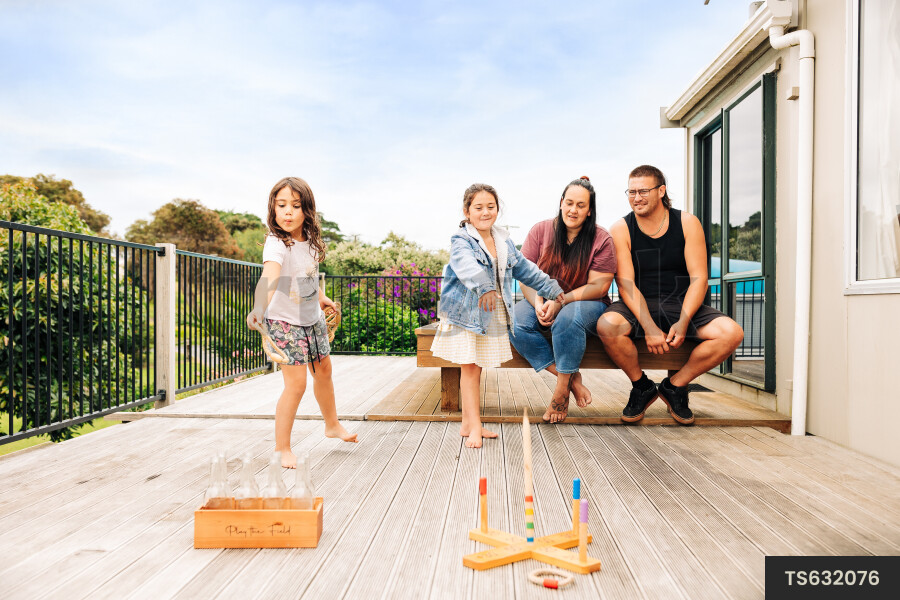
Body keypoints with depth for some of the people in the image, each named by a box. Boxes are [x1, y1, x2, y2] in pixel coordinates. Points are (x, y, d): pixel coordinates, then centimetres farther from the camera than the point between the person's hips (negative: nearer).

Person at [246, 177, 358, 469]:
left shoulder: (311, 240, -4)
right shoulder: (276, 244, -25)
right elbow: (269, 274, -45)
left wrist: (321, 296, 19)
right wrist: (259, 307, -61)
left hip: (313, 318, 7)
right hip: (284, 321, -7)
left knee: (323, 370, 20)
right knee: (296, 384, -8)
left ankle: (332, 425, 44)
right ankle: (282, 448, 10)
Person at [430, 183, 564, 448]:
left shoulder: (504, 242, 10)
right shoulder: (461, 240, -12)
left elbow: (524, 268, 21)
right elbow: (467, 265, -32)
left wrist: (551, 288, 23)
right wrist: (484, 287, -51)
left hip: (493, 314, 6)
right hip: (465, 311, -6)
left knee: (477, 367, 12)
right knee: (469, 367, -3)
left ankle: (468, 423, 23)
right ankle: (475, 426, 4)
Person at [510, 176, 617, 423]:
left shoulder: (602, 239, -3)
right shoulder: (540, 231, 3)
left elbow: (598, 286, -10)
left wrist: (560, 302, -23)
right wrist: (538, 303, -21)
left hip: (587, 304, -3)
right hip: (543, 304, 3)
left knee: (568, 317, -38)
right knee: (514, 320, -27)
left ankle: (561, 388, -17)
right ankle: (571, 377, -19)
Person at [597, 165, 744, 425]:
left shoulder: (687, 223, 1)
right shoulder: (620, 230, -2)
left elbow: (698, 278, -4)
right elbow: (626, 284, -10)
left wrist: (683, 322, -20)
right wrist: (649, 328, -24)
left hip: (681, 305, 2)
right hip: (638, 307, -1)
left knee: (732, 333, -23)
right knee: (607, 326, -34)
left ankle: (674, 386, 0)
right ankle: (642, 387, -4)